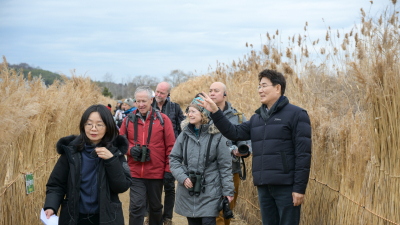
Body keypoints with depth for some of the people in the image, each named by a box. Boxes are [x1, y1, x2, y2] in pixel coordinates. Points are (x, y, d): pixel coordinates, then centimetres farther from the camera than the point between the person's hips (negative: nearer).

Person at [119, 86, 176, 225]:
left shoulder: (162, 120, -3)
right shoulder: (129, 120, 2)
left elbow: (170, 147, -2)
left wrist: (168, 170, -5)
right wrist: (130, 149, -11)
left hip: (156, 173, 0)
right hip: (135, 173, 0)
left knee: (156, 206, 16)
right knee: (136, 206, -5)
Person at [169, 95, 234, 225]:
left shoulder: (216, 136, -6)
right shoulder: (185, 134, 5)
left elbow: (225, 166, -3)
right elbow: (174, 158, 10)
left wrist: (228, 191, -4)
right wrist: (182, 178, -6)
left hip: (209, 193, -4)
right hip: (187, 193, 4)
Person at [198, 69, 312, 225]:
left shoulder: (296, 114, -5)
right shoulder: (257, 118, 18)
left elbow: (303, 153, -10)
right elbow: (234, 133, 8)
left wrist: (299, 188, -15)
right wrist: (215, 112, -2)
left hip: (286, 187, -7)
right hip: (263, 187, 7)